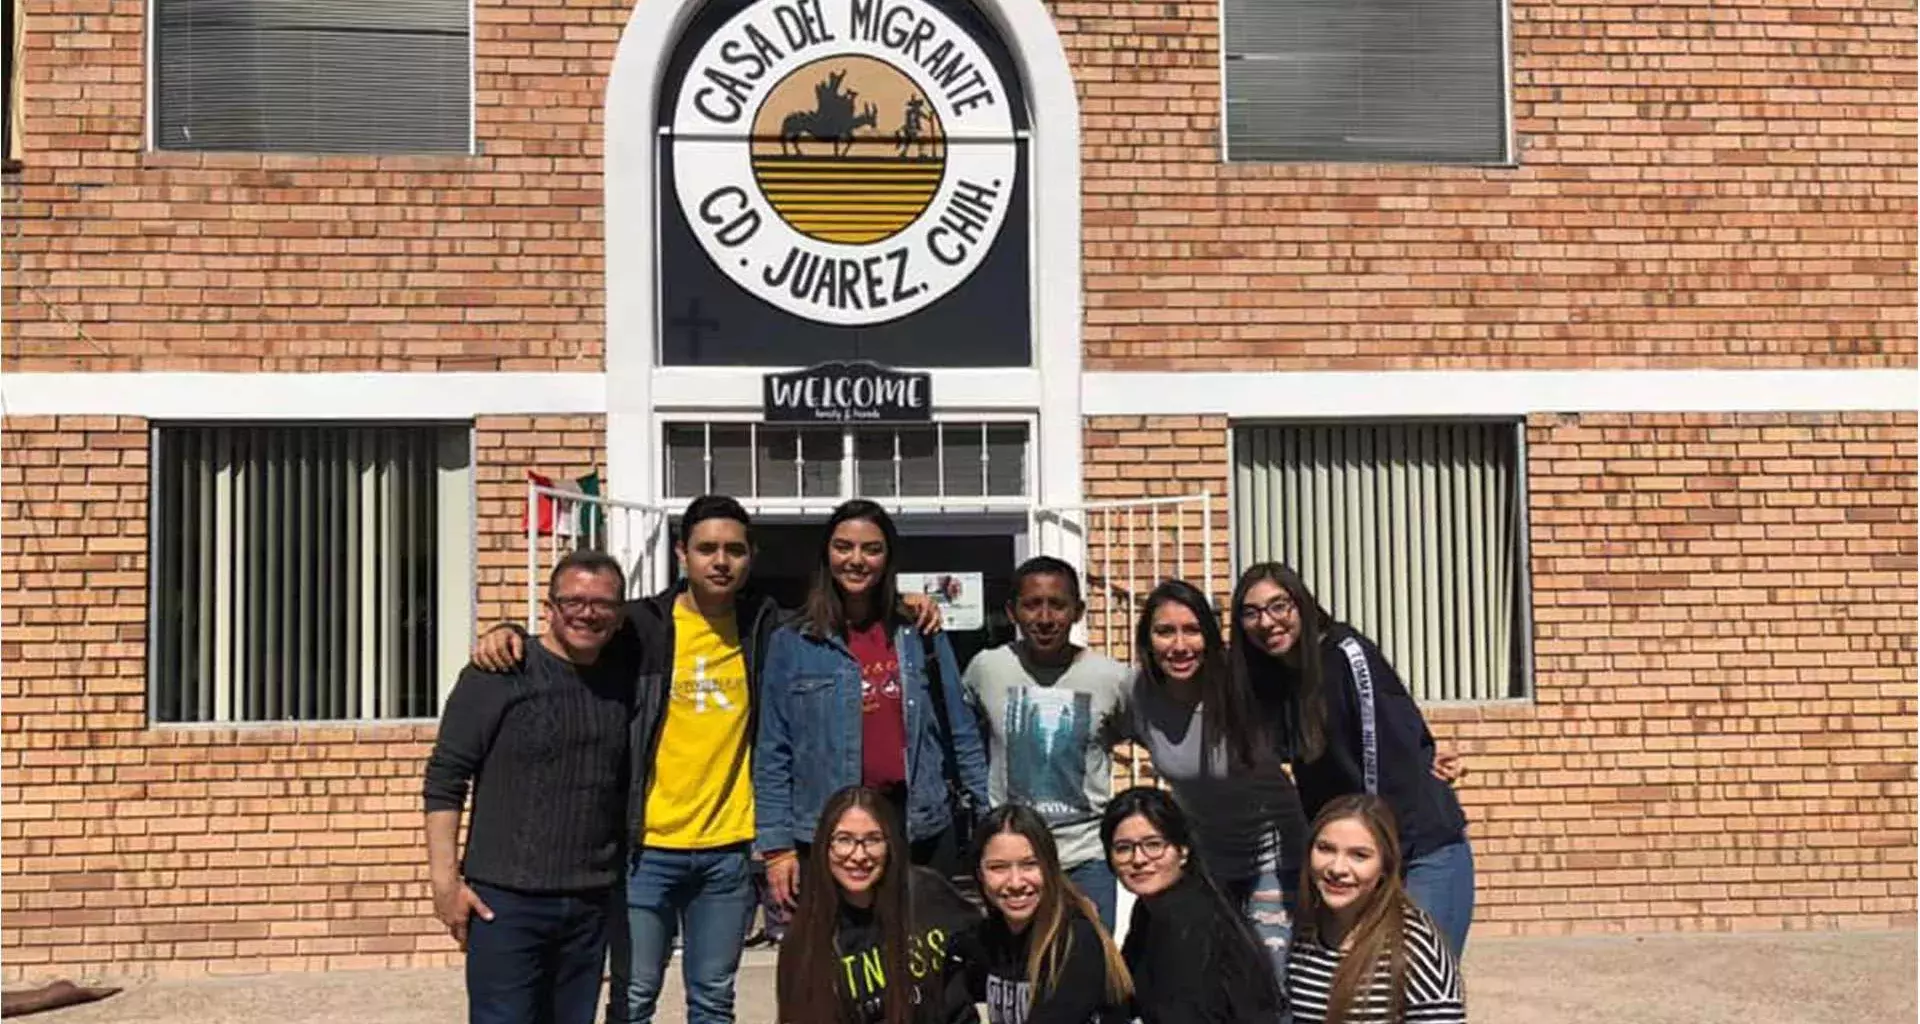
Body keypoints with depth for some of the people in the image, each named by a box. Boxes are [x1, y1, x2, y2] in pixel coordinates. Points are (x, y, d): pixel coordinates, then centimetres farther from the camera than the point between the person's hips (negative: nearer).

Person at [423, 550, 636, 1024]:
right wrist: (445, 879, -12)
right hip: (506, 900, -5)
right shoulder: (496, 677, -7)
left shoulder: (623, 681, 9)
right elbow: (444, 779, -7)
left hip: (591, 902, 5)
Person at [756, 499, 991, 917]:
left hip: (920, 827, 1)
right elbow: (773, 752, 2)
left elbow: (961, 735, 10)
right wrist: (776, 844, -4)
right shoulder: (790, 644, 3)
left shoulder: (921, 635, 8)